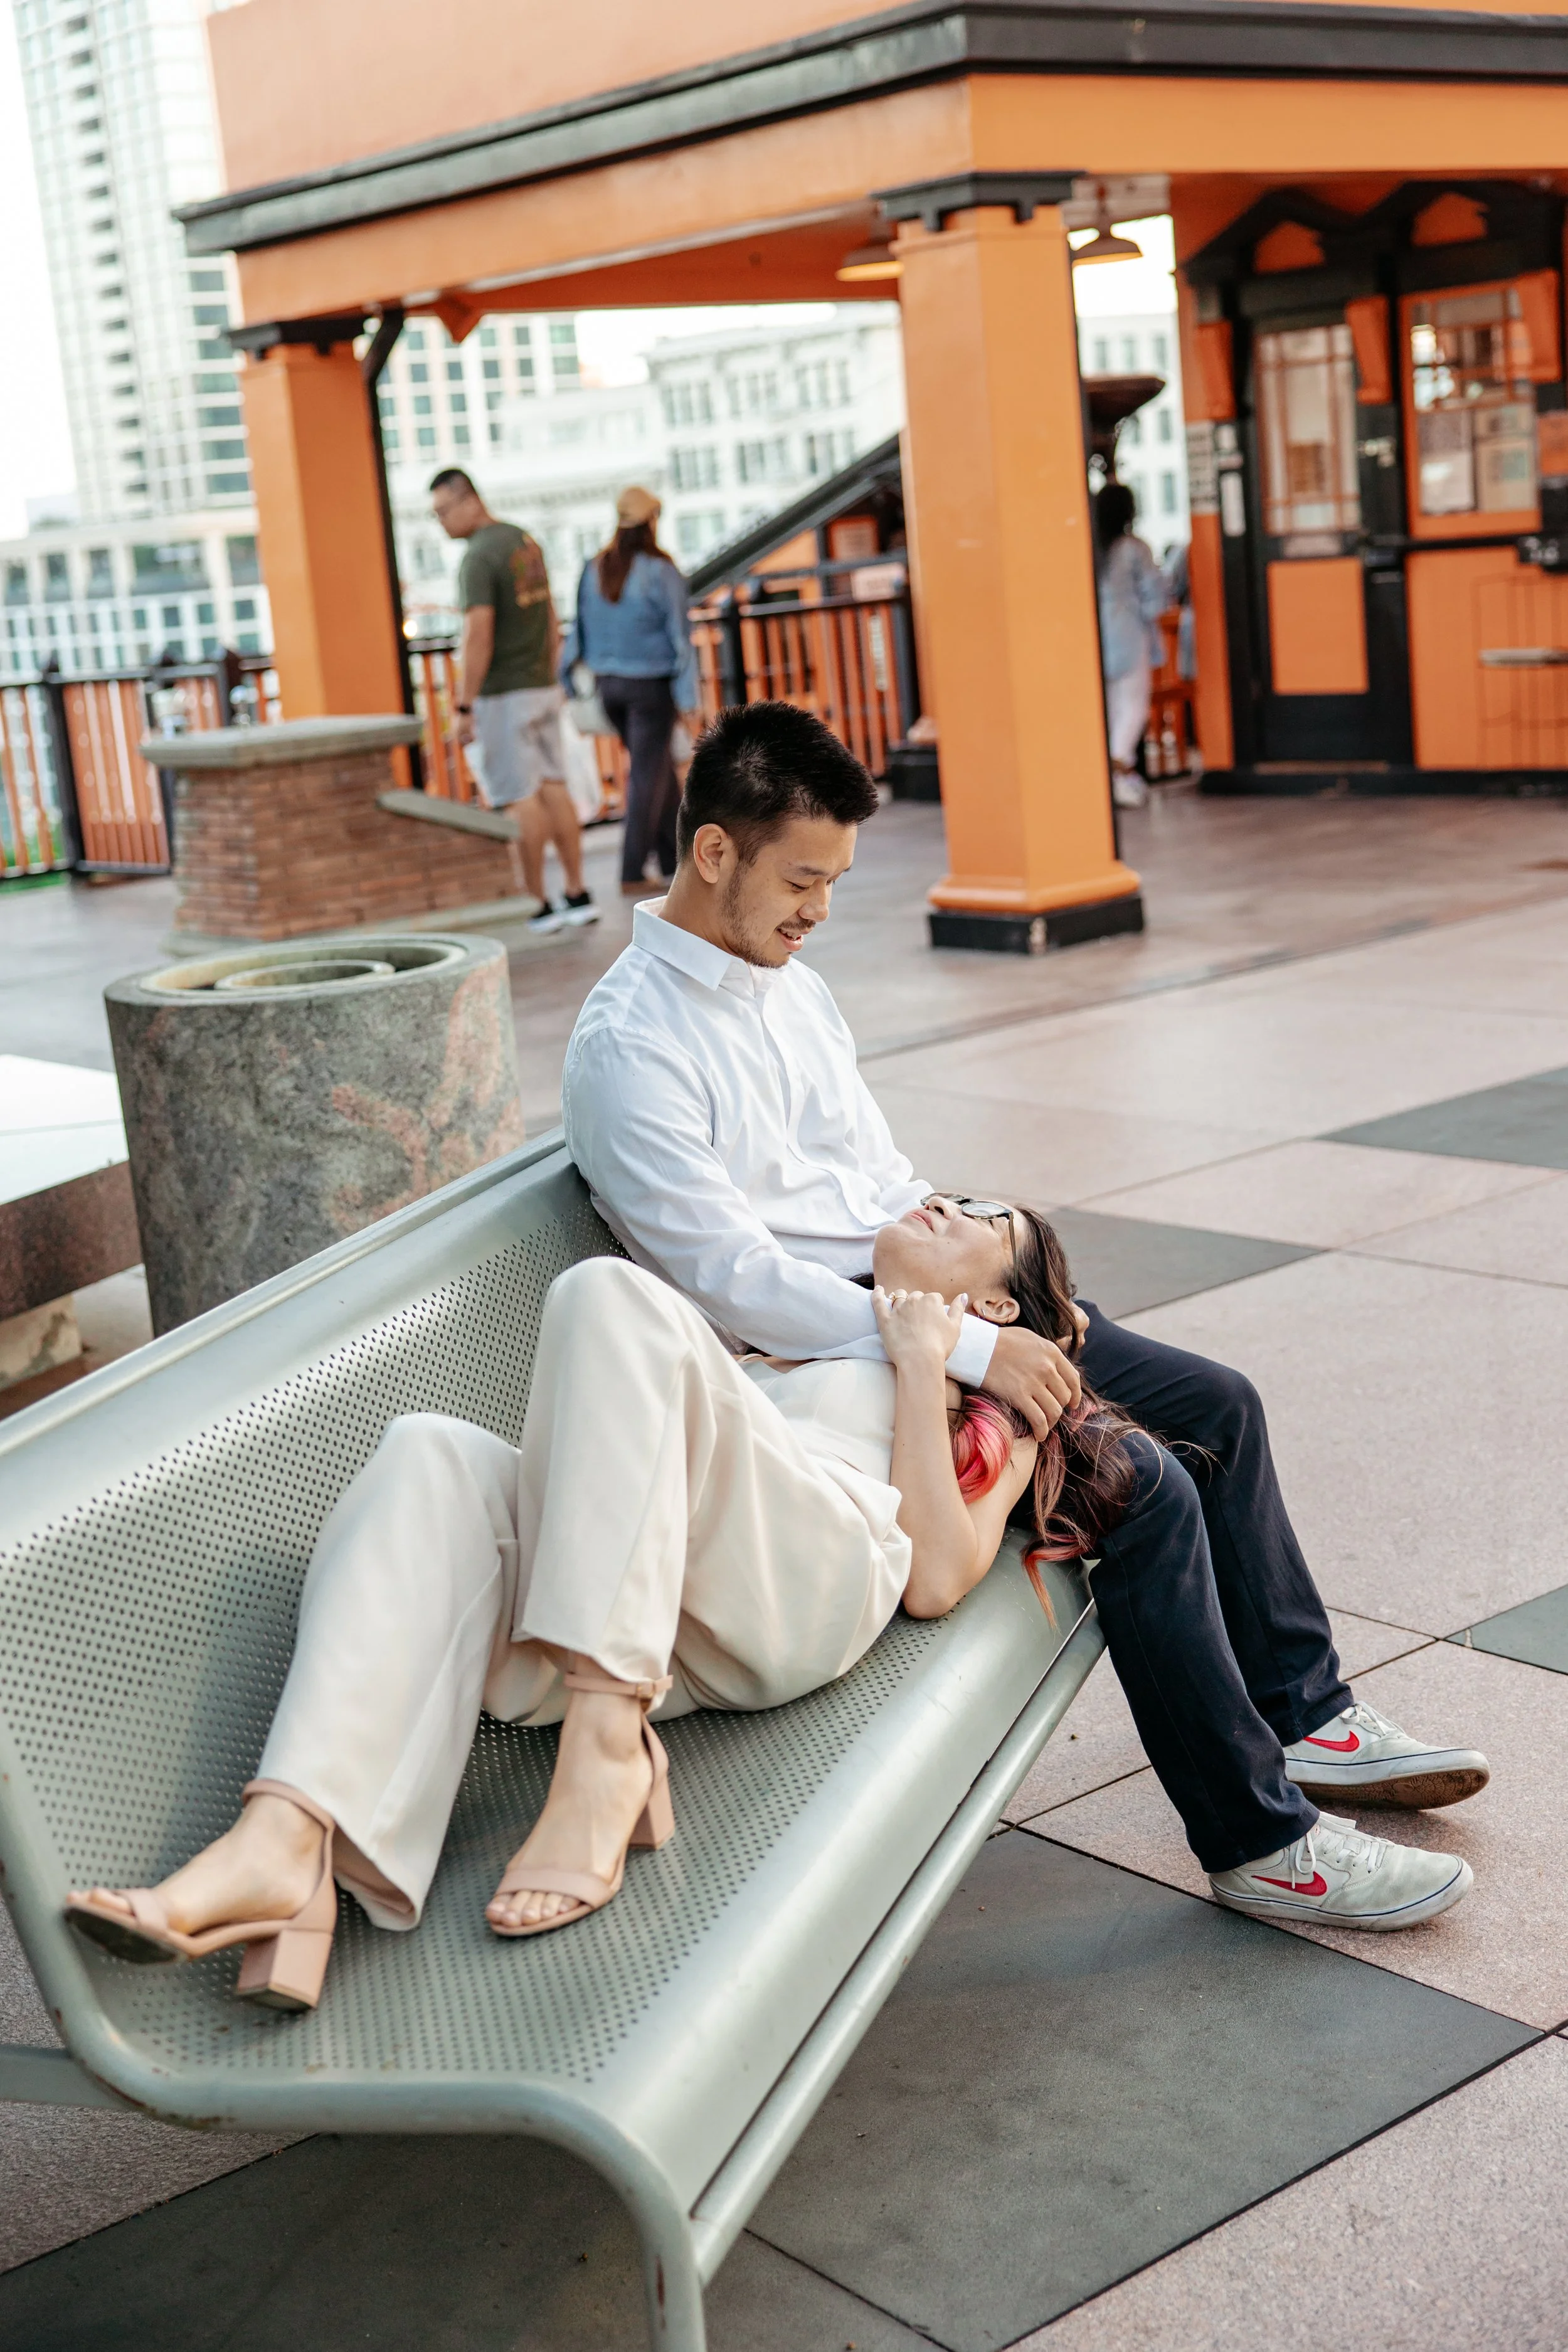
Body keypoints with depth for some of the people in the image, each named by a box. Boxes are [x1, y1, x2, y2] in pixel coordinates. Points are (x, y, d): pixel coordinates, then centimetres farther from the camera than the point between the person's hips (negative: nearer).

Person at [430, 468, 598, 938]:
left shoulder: (478, 557, -17)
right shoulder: (526, 542, 11)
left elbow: (479, 635, -22)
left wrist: (464, 707, -19)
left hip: (502, 694, -8)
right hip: (542, 687, 8)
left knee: (521, 799, -3)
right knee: (553, 789, 10)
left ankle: (537, 904, 0)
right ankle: (578, 895, 12)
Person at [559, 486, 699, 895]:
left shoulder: (593, 570, 1)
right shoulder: (661, 573, -13)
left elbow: (578, 631, 2)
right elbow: (679, 638, -13)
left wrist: (565, 682, 7)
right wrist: (688, 701, -11)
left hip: (609, 684, 5)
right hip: (651, 684, -5)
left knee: (659, 768, 19)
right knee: (647, 776, 1)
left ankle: (674, 859, 24)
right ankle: (632, 874, -2)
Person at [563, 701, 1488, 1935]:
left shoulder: (791, 986, 12)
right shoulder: (627, 1048, -17)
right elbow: (734, 1280, -23)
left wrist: (988, 1293, -1)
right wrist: (969, 1351, -24)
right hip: (820, 1365, -9)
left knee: (1219, 1406, 4)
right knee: (1149, 1487, -22)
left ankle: (1303, 1716, 19)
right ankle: (1259, 1839, -9)